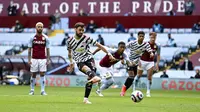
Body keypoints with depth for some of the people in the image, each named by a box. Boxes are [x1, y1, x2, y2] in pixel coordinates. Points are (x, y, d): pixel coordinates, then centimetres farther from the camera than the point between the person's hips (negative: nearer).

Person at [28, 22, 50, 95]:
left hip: (43, 59, 0)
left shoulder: (45, 38, 3)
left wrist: (48, 59, 0)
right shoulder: (32, 38, 1)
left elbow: (47, 49, 6)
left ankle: (43, 91, -1)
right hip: (34, 59, 0)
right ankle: (32, 90, 14)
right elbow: (29, 49, 3)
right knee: (33, 75, 5)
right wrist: (29, 60, -3)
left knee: (42, 74, -3)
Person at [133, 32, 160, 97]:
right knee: (138, 75, 9)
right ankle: (134, 88, 26)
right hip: (142, 61, -1)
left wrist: (157, 64, -3)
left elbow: (158, 55, 5)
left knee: (149, 77, -7)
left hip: (150, 62, 1)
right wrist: (139, 61, -13)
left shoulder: (156, 46, -6)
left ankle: (148, 92, 0)